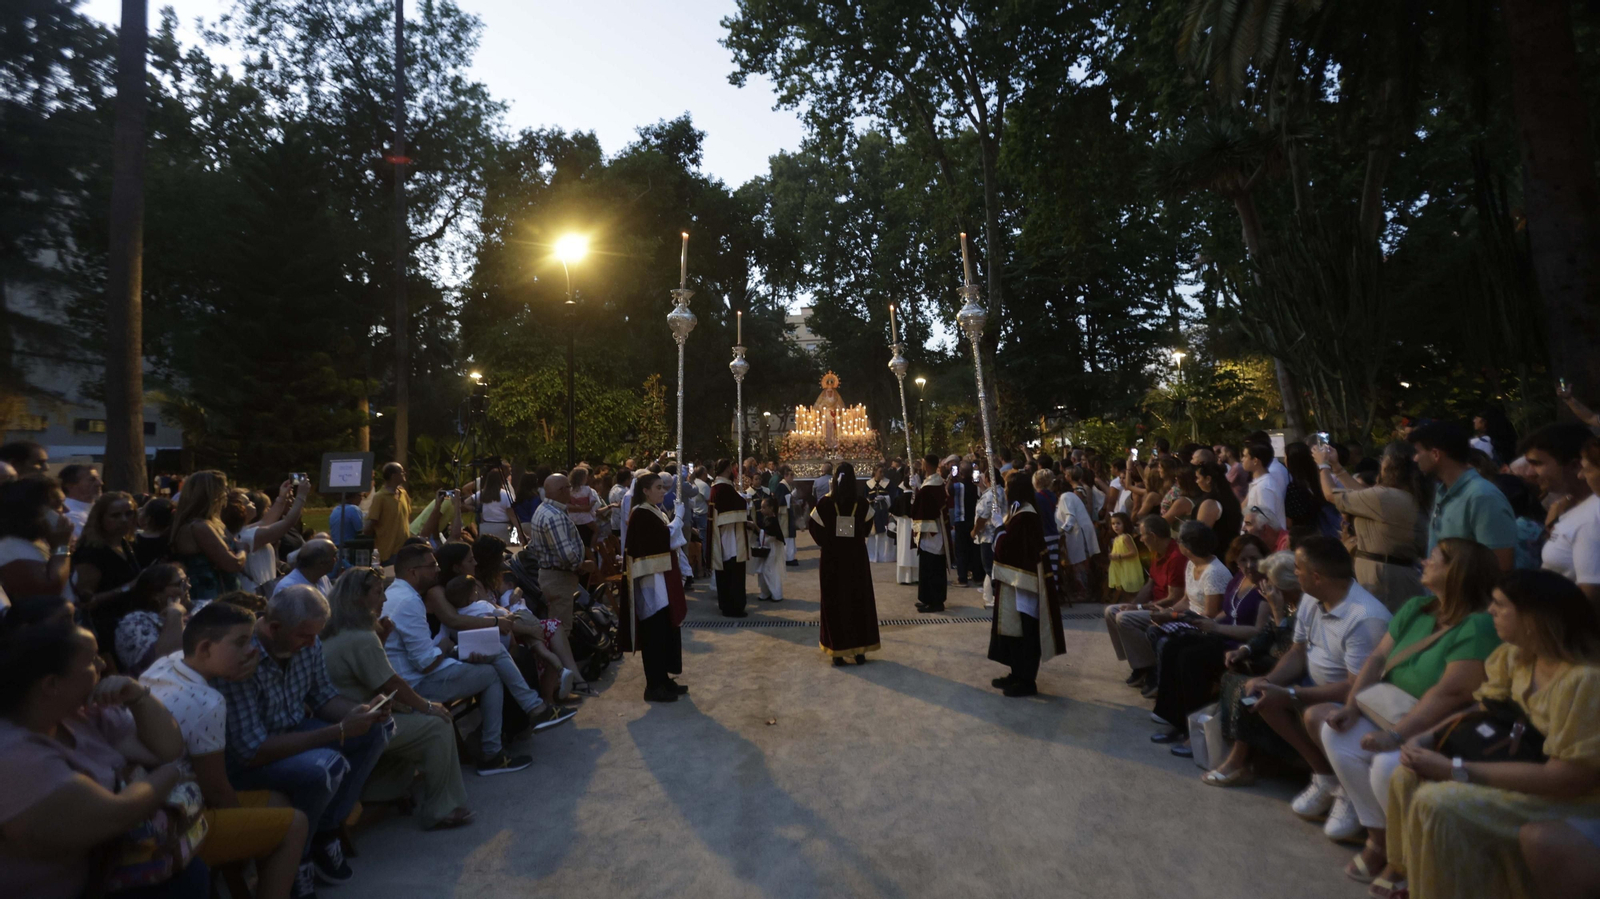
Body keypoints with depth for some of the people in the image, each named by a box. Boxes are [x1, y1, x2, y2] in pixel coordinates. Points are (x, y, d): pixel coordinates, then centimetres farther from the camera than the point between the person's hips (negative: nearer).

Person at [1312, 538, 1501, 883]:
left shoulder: (1478, 627, -19)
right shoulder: (1415, 608, 6)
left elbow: (1450, 692, -27)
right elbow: (1377, 659, 5)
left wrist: (1395, 735, -31)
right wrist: (1351, 707, -7)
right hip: (1393, 713, 8)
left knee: (1387, 765, -30)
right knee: (1336, 734, -11)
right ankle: (1379, 834, -1)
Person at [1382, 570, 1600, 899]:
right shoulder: (1515, 655, -2)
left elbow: (1570, 778, -29)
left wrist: (1454, 769, -29)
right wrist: (1425, 739, -10)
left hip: (1571, 799, -8)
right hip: (1518, 770, 8)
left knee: (1438, 803, -25)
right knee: (1407, 779, -2)